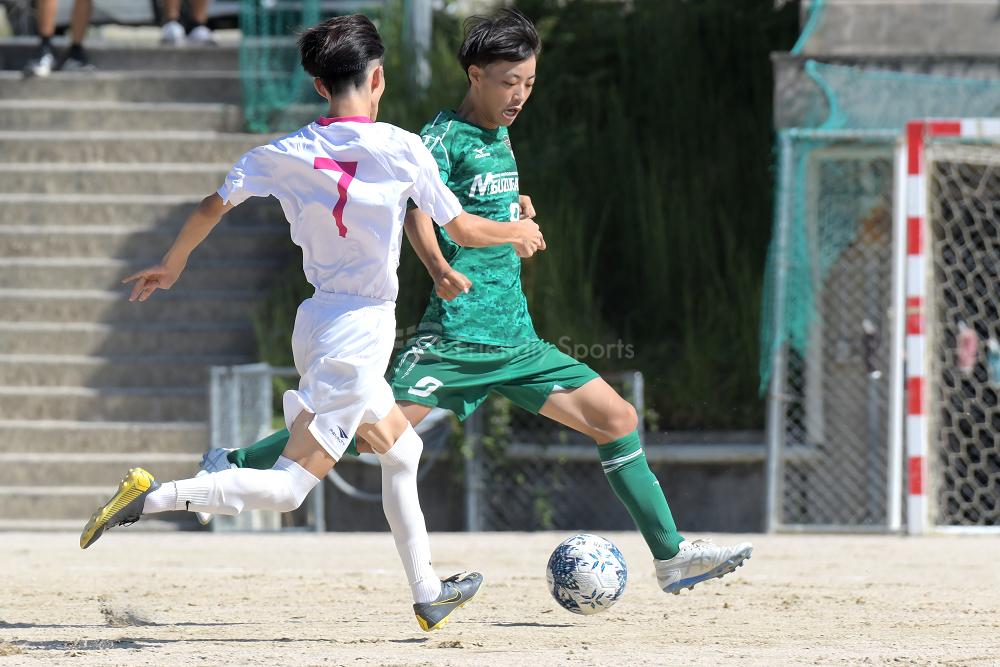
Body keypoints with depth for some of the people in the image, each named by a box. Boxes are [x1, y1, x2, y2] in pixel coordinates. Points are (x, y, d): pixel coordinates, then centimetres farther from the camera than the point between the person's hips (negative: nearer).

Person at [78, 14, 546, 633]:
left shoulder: (285, 155, 0)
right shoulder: (401, 149, -11)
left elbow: (211, 208, 4)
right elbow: (464, 230, -4)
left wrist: (172, 265, 22)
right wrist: (519, 232, 17)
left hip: (318, 321, 7)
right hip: (362, 332, -7)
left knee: (402, 450, 25)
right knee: (288, 487, -8)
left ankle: (428, 593, 31)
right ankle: (154, 496, -23)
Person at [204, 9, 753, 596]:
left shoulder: (501, 136, 18)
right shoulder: (444, 137, -6)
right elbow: (419, 210, -23)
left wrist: (518, 210, 14)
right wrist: (440, 269, -41)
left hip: (518, 343, 8)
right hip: (457, 335, -8)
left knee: (618, 418, 3)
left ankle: (673, 558, 10)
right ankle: (234, 466, -6)